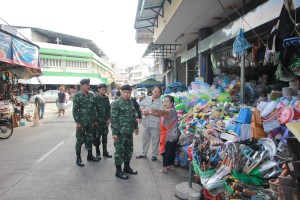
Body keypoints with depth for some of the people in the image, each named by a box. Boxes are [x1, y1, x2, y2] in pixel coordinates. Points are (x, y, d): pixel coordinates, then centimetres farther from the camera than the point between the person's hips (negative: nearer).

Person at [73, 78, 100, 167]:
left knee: (90, 139, 14)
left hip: (90, 122, 5)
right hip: (81, 122, -5)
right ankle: (78, 158, 15)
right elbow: (75, 110, -11)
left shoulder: (91, 95, 8)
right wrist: (77, 122, -15)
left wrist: (95, 120, 11)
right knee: (80, 140, 3)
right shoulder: (77, 95, -8)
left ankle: (90, 155, 28)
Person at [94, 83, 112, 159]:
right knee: (97, 137, 1)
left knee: (105, 136, 12)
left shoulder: (106, 98, 6)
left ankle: (105, 152, 24)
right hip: (98, 121, -5)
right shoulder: (95, 98, -9)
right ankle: (97, 153, 15)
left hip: (105, 121, 5)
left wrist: (109, 118, 5)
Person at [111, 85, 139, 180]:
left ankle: (127, 167, 33)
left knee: (129, 149, 16)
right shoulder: (116, 103, -13)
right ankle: (118, 171, 14)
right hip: (120, 132, -8)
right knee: (119, 151, 1)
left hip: (129, 131, 8)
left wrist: (135, 127, 21)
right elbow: (113, 119, -16)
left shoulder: (130, 103, 11)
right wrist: (114, 132, -19)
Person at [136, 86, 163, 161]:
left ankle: (154, 155, 20)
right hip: (146, 123, 6)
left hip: (155, 124, -5)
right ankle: (143, 153, 32)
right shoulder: (146, 99, 7)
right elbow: (141, 107, 14)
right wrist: (143, 111, -9)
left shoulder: (160, 102, -11)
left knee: (155, 141, 5)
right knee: (145, 139, 18)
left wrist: (149, 112, -21)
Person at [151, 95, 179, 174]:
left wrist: (157, 111, -60)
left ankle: (164, 168, 2)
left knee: (166, 151, -4)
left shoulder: (172, 110, -20)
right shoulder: (167, 110, 15)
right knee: (171, 151, 16)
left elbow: (165, 112, -40)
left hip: (170, 135, -10)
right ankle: (171, 165, 26)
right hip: (172, 135, 10)